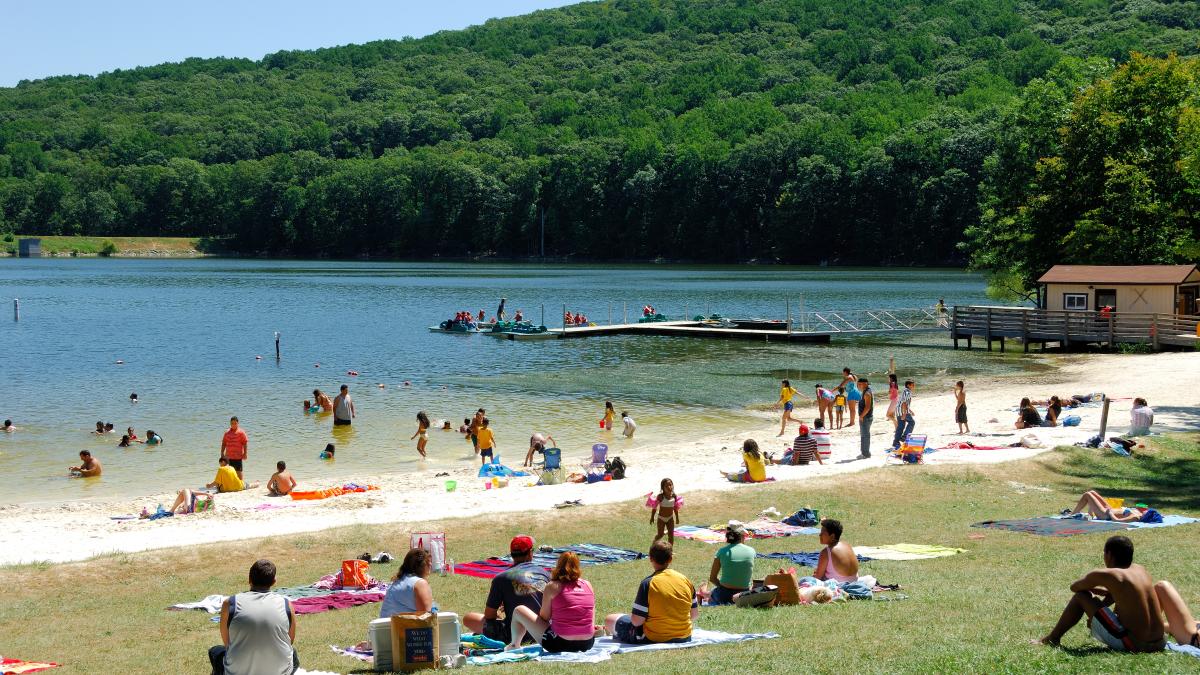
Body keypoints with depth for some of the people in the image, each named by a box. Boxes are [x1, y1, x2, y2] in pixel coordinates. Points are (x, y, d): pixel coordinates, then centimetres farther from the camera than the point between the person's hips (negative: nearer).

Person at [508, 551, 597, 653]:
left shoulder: (553, 586, -5)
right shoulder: (587, 585, 6)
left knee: (519, 610, 14)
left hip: (559, 643, -5)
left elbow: (544, 618, 0)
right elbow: (592, 621, 8)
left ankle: (514, 646, 36)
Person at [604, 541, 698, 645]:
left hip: (654, 639, -6)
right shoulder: (685, 580, -3)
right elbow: (695, 614, 5)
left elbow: (636, 621, -17)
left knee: (609, 620, 10)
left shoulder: (648, 583, -17)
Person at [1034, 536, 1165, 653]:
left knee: (1081, 596, 4)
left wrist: (1096, 589, 23)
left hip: (1132, 644, -7)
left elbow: (1074, 587, 6)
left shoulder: (1105, 575, -10)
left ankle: (1053, 638, 17)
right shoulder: (1141, 570, 10)